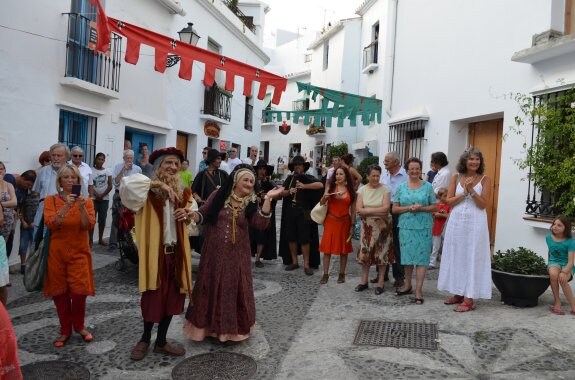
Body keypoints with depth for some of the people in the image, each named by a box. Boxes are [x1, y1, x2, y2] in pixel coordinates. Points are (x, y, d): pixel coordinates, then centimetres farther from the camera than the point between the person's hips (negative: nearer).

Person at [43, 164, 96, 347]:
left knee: (79, 292, -4)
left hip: (79, 252, 0)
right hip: (57, 252, 0)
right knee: (60, 292, 6)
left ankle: (79, 326, 20)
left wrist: (82, 207, -25)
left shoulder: (86, 200, 1)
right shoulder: (50, 200, 0)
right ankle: (65, 330, 21)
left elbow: (88, 225, -11)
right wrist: (67, 206, -26)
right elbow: (51, 224, -15)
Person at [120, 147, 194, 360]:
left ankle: (161, 342, 30)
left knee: (172, 297, 12)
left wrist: (188, 214, -1)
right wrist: (158, 184, -23)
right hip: (154, 252, -5)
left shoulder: (181, 192, 11)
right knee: (152, 297, 6)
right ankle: (145, 339, 31)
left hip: (176, 252, 6)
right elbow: (128, 184, -29)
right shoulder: (149, 191, -8)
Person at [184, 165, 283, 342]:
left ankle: (233, 328, 26)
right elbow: (203, 215, 0)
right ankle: (210, 326, 27)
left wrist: (268, 199, -21)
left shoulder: (250, 203, 1)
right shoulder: (218, 196, -3)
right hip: (214, 253, -1)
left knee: (235, 290, 8)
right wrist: (192, 215, -23)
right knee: (212, 289, 9)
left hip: (237, 255, 1)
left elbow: (261, 224, -14)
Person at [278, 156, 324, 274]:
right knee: (290, 237, 7)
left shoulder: (308, 178, -3)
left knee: (304, 238, -4)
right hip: (290, 211, 4)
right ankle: (294, 262, 19)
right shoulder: (289, 178, 10)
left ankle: (306, 264, 2)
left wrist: (304, 186, -29)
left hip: (304, 212, -4)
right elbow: (282, 192, 4)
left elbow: (321, 185, -20)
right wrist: (289, 191, -17)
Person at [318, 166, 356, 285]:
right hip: (331, 221, 0)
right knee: (327, 248, -1)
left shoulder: (351, 191, 2)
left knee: (344, 249, 7)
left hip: (344, 222, 1)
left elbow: (353, 210, 3)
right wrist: (324, 197, -18)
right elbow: (322, 203, 4)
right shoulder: (331, 187, 1)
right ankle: (325, 274, 6)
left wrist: (352, 225, -2)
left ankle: (342, 274, 18)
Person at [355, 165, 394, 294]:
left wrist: (367, 210, -15)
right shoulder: (362, 190, 1)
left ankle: (380, 283, 13)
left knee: (382, 253, 4)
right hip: (367, 226, 2)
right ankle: (364, 281, 18)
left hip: (382, 226, -2)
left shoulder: (385, 189, -5)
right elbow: (358, 210, -8)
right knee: (365, 252, 5)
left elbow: (386, 208, -16)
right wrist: (378, 211, -15)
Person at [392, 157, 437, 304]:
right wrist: (409, 208, -13)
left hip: (423, 227, -2)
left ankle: (419, 289, 0)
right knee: (407, 255, 9)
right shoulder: (401, 187, 6)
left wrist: (421, 208, -15)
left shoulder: (427, 186, 2)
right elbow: (394, 209, 3)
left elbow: (434, 207, 3)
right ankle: (408, 285, 25)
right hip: (406, 226, 2)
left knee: (421, 257, -3)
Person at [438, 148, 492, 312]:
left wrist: (472, 190, -17)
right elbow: (449, 201, 1)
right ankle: (458, 293, 23)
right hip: (456, 221, 4)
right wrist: (464, 192, -11)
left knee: (472, 258, -2)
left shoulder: (485, 179, -1)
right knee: (456, 257, 10)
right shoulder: (456, 177, 6)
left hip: (475, 222, -3)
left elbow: (483, 204, -7)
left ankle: (469, 299, 3)